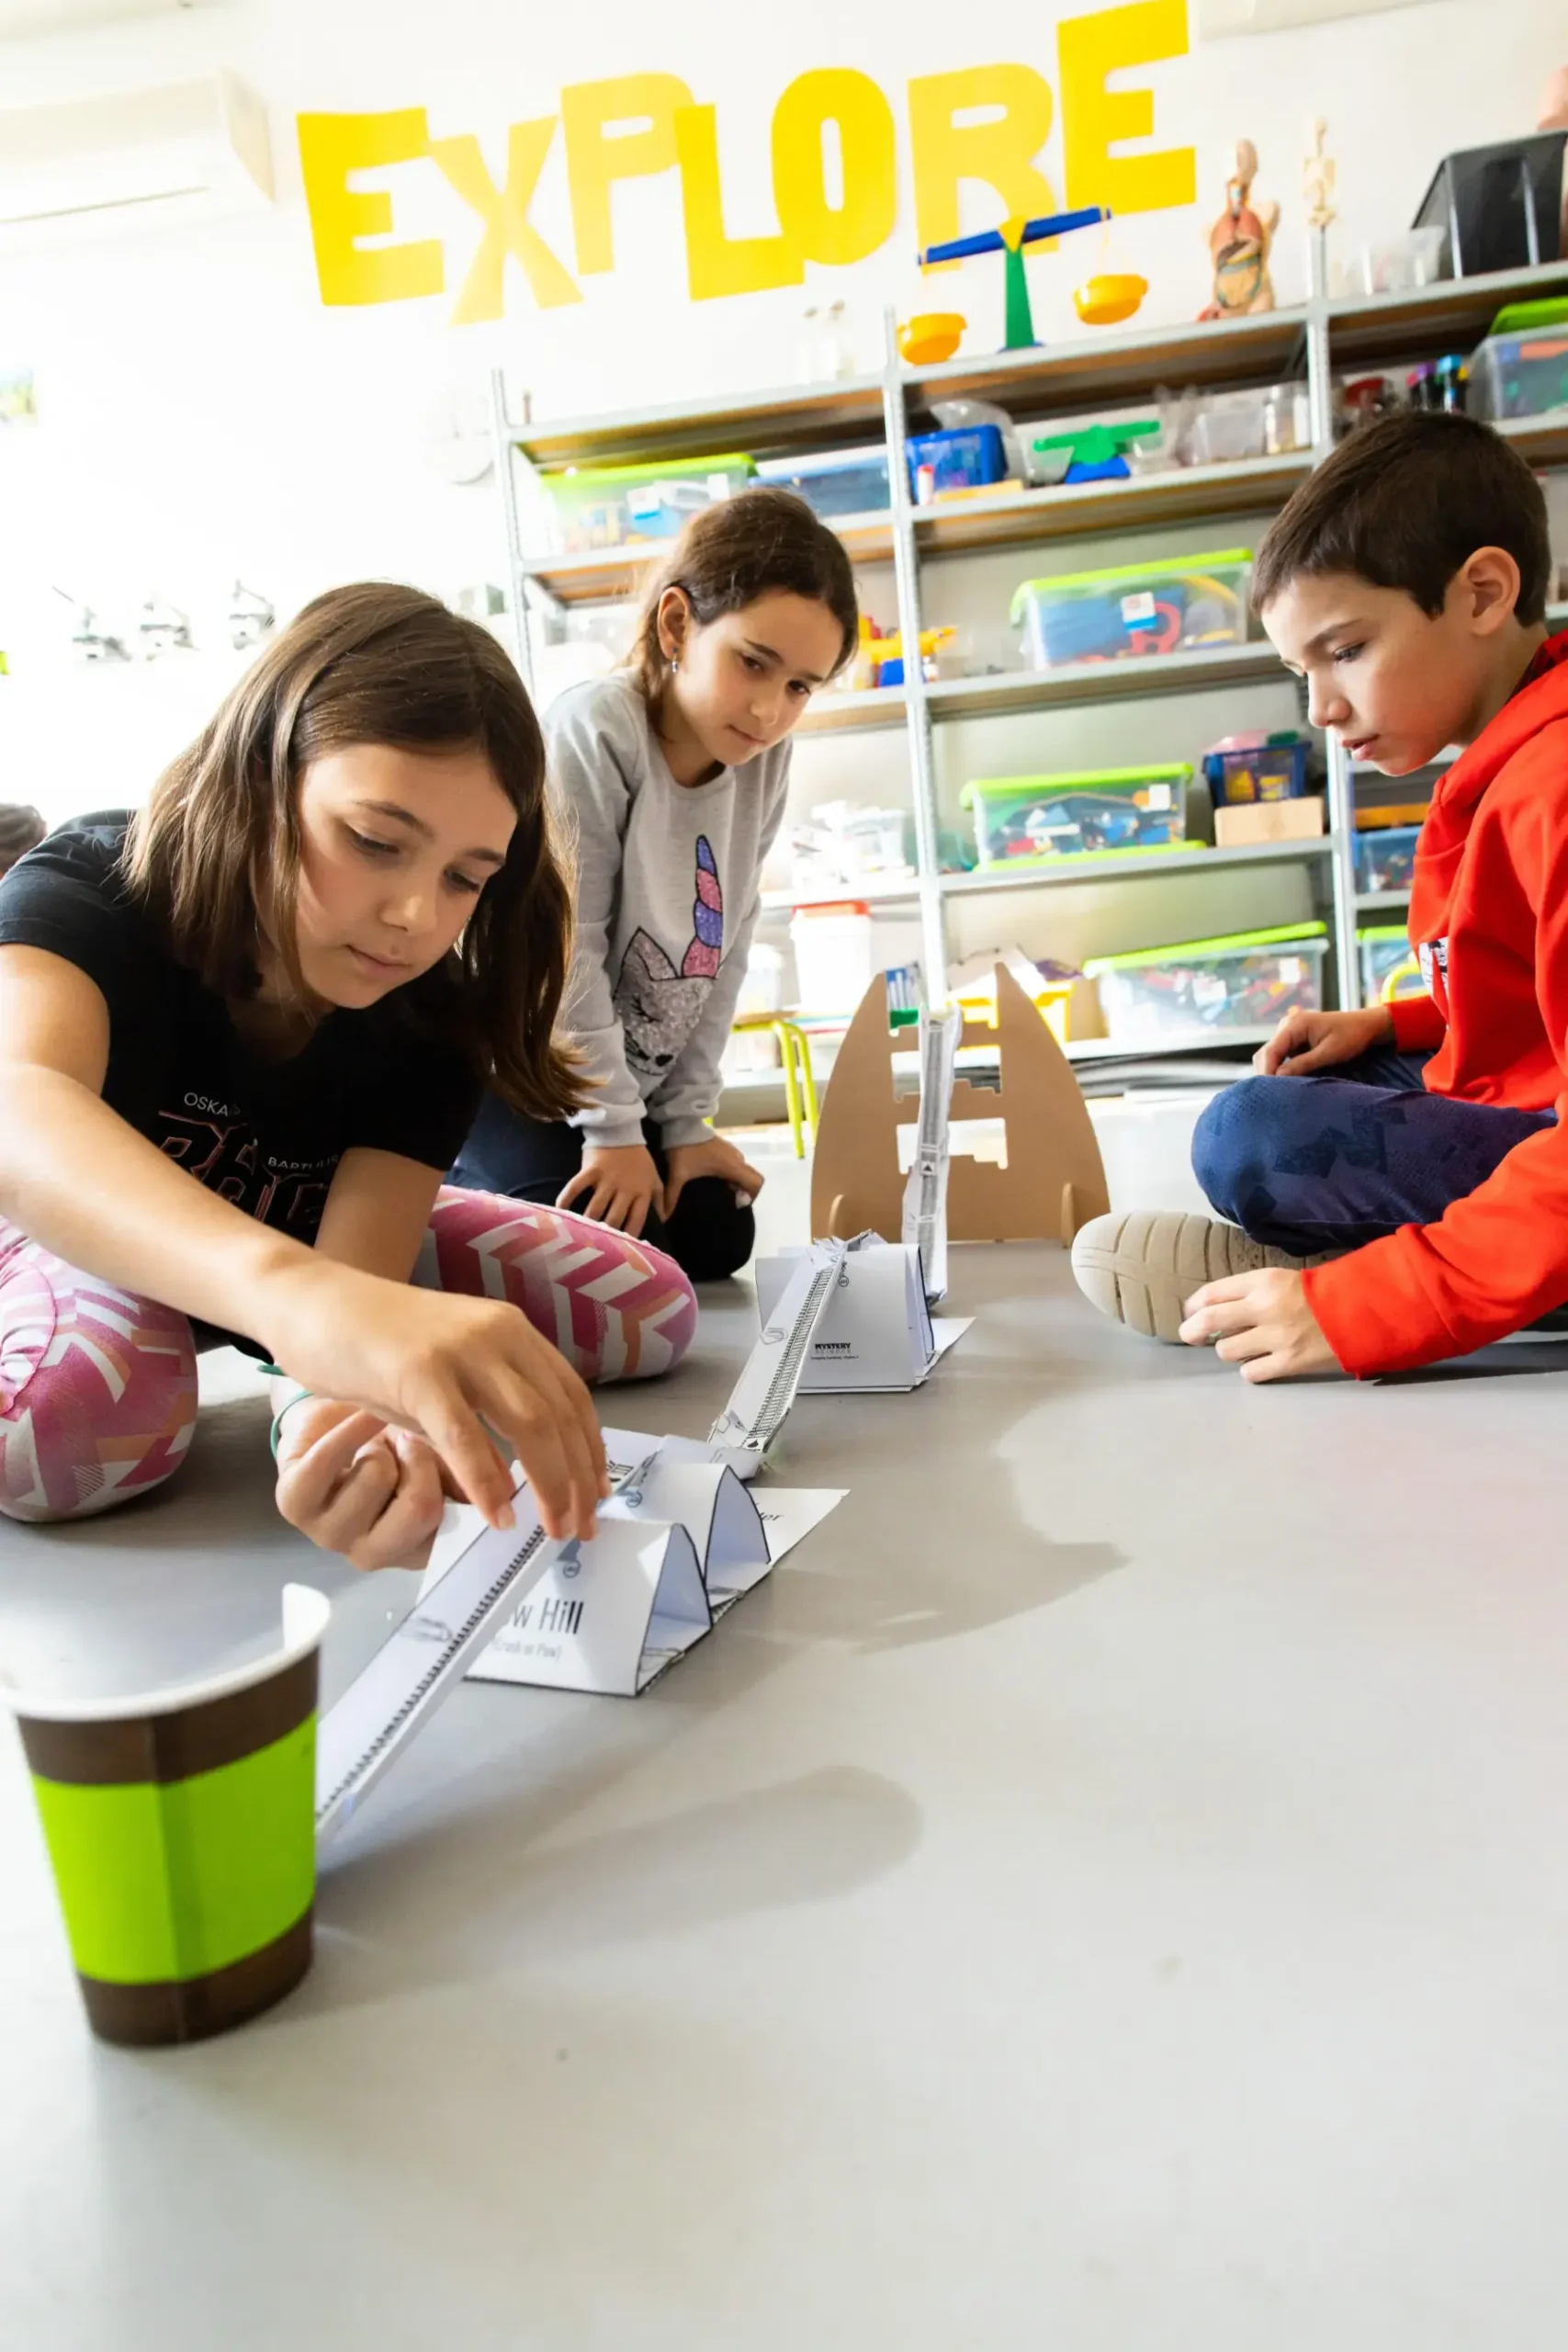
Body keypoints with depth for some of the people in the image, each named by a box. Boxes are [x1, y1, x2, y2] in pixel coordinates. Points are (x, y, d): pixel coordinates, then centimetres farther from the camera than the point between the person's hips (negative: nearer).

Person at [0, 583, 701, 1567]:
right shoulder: (91, 890, -32)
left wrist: (332, 1417, -61)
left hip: (320, 1240, 3)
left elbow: (356, 1287, -35)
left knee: (652, 1307, -10)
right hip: (80, 1246, -2)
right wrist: (298, 1293, -75)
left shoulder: (429, 1021, -24)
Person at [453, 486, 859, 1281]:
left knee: (717, 1239, 0)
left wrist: (685, 1119, -2)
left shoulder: (764, 765, -5)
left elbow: (722, 957, 0)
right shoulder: (594, 731, -23)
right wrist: (613, 1129, -20)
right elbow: (563, 949, -23)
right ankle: (450, 1192, 10)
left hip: (633, 1072, 7)